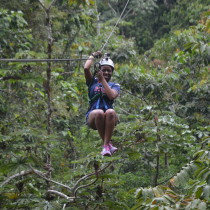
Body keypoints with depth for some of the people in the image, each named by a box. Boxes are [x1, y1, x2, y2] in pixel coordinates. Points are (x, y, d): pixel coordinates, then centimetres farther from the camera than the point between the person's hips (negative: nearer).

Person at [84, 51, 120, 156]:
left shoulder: (115, 85, 19)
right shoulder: (93, 82, 18)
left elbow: (111, 96, -5)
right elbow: (86, 68, -1)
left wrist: (102, 80, 0)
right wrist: (93, 56, 15)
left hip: (109, 120, 1)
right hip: (92, 117, -1)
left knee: (110, 112, -36)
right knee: (99, 112, -37)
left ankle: (106, 145, -32)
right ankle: (108, 144, -23)